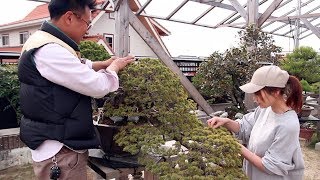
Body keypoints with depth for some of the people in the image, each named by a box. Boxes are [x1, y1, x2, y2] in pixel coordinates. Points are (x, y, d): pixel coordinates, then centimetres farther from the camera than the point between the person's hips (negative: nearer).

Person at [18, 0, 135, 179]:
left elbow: (77, 67, 27)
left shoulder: (46, 43, 9)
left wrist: (103, 64, 14)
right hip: (60, 151, -10)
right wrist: (114, 66, -5)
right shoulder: (49, 50, -25)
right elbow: (99, 86, -23)